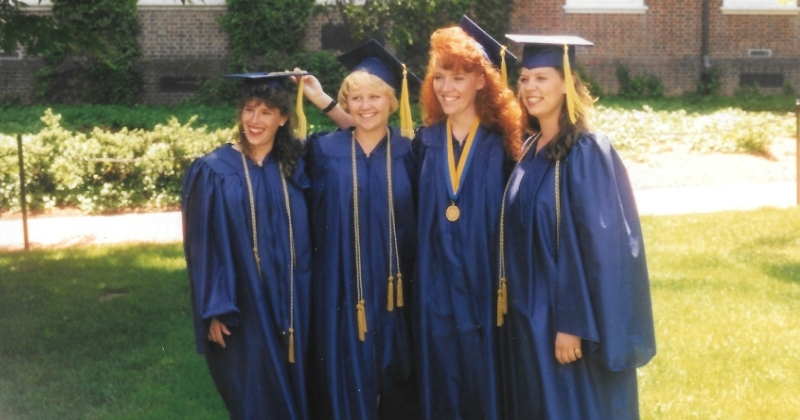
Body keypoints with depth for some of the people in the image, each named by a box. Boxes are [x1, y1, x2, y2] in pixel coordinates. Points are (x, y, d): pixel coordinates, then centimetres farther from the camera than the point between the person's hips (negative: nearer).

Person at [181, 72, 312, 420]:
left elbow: (306, 239, 9)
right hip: (242, 306, -3)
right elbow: (202, 245, -7)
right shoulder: (214, 172, -6)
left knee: (293, 390, 12)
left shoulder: (296, 168, 3)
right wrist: (213, 310, -11)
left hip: (292, 305, 3)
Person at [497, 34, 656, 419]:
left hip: (567, 317, -8)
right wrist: (515, 305, 13)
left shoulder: (588, 152, -15)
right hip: (529, 313, 8)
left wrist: (573, 324, -21)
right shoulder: (531, 150, 9)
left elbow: (597, 244, -19)